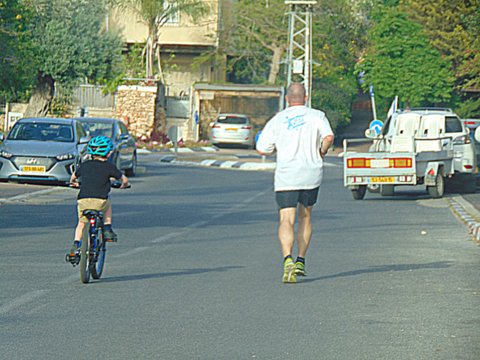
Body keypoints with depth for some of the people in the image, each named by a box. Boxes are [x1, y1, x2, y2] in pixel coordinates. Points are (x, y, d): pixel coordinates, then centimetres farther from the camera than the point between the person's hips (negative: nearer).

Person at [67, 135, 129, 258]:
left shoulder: (84, 165, 16)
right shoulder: (109, 167, 6)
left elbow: (73, 177, 33)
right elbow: (124, 179, 12)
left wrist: (74, 183, 56)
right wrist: (124, 184, 35)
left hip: (83, 201, 2)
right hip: (100, 202, -2)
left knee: (81, 223, 23)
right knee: (108, 204, 32)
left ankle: (75, 245, 8)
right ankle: (107, 231, 25)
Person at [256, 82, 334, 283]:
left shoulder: (277, 120, 4)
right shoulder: (316, 116, 2)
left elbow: (261, 149, 2)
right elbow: (328, 137, -14)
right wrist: (322, 152, 6)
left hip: (286, 178, -1)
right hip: (311, 175, 1)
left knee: (286, 220, -9)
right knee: (305, 216, 21)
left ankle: (288, 259, -32)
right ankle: (301, 261, 21)